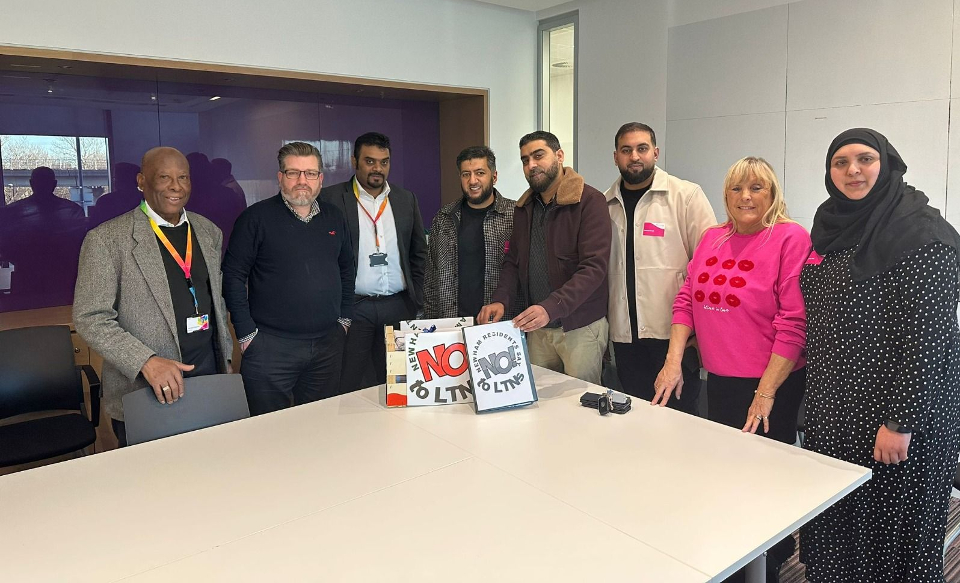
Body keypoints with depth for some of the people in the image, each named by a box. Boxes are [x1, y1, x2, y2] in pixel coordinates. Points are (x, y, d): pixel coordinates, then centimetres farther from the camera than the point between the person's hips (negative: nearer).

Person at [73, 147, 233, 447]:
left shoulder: (209, 232, 8)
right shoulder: (107, 239, -9)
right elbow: (90, 319, -11)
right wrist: (146, 362, -22)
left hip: (210, 375, 4)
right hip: (144, 390, -4)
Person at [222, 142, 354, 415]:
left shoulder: (334, 217, 9)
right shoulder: (256, 218, -6)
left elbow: (346, 269, 18)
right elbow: (233, 277, -6)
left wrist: (344, 318, 11)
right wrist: (247, 334, -9)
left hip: (328, 344, 5)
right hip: (270, 347, -4)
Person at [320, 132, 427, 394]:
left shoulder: (406, 199, 11)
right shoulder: (331, 198, 0)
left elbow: (419, 253, 15)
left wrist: (416, 299, 8)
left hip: (399, 306, 3)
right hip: (353, 307, -3)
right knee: (350, 389, 1)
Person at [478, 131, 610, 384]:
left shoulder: (589, 201, -11)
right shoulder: (524, 207, 11)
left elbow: (594, 267, -20)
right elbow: (513, 261, 13)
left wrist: (550, 308, -30)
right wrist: (501, 300, -6)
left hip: (580, 326, -5)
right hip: (536, 327, 6)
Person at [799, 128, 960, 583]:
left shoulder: (920, 231, -13)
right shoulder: (832, 227, 9)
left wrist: (901, 421, -20)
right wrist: (816, 399, 15)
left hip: (894, 411, -7)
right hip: (833, 410, 7)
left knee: (890, 530, 8)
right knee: (832, 529, 16)